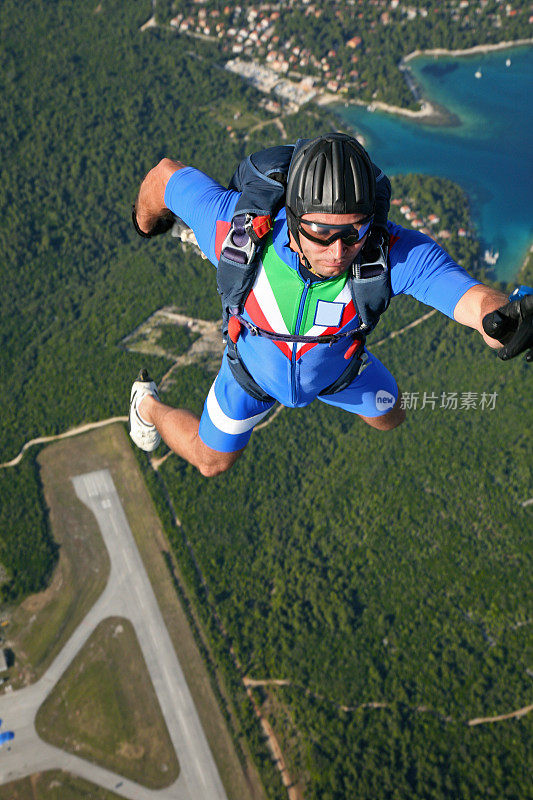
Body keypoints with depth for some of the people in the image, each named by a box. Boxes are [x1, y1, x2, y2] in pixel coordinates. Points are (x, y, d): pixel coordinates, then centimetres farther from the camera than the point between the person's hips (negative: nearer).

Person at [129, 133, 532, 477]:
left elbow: (481, 304, -59)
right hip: (255, 363, -1)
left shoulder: (397, 252, -44)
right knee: (212, 461, 21)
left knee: (389, 418, 28)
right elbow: (167, 174, -23)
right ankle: (149, 405, 51)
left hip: (335, 364, 1)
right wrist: (147, 220, -1)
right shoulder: (239, 229, -44)